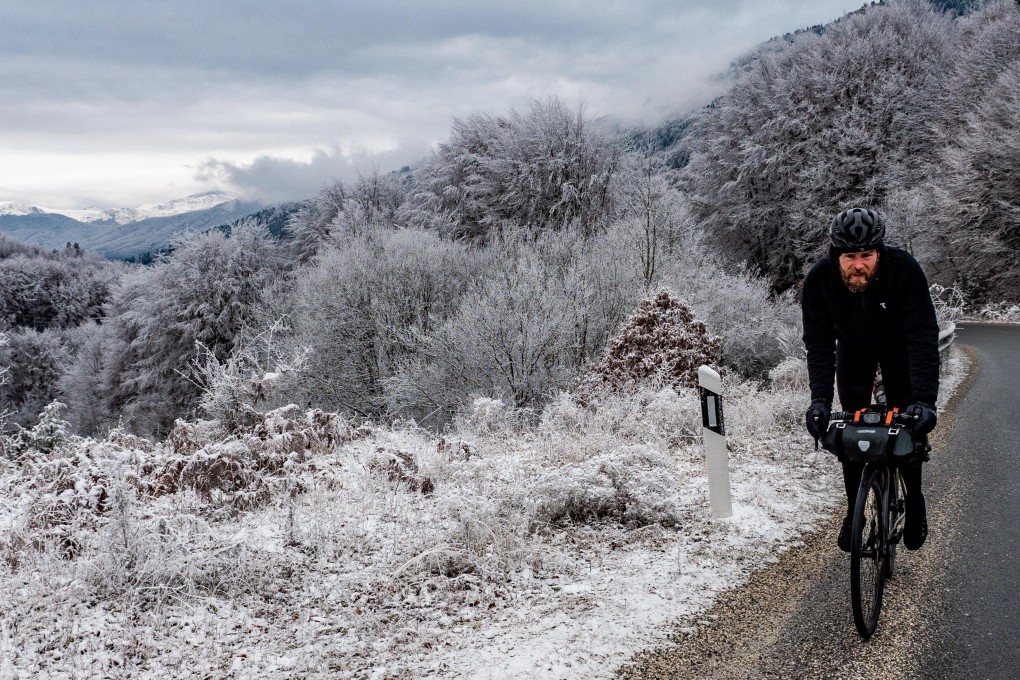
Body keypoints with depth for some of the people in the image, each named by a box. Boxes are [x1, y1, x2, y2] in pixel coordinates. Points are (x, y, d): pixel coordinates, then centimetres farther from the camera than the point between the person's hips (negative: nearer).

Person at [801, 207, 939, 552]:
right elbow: (818, 343, -27)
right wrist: (820, 399, -40)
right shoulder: (819, 279, -31)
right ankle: (854, 510, 9)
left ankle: (914, 500, 16)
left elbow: (923, 337, -38)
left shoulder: (904, 268, -36)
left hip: (898, 345, -1)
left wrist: (924, 400, -47)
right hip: (853, 348, 1)